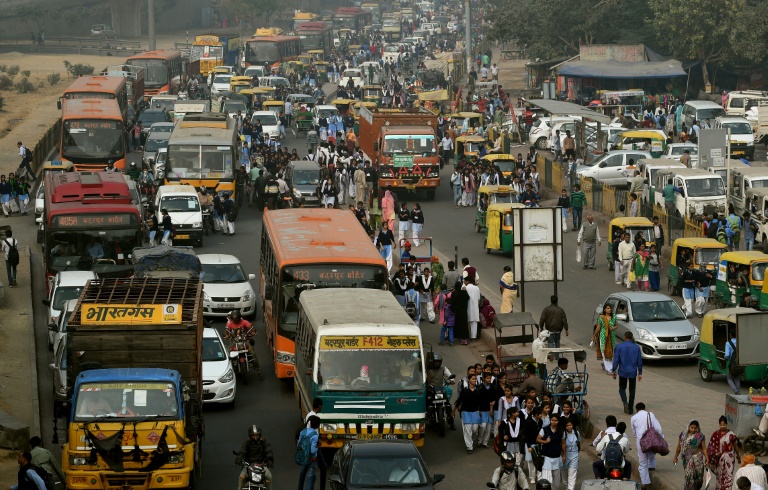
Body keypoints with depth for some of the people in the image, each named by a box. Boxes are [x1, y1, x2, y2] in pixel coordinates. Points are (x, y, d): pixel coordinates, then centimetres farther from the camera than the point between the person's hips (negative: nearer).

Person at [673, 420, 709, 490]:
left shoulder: (700, 436, -1)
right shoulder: (683, 435, 4)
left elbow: (704, 448, -2)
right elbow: (679, 447, 12)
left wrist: (707, 459, -9)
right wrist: (675, 457, 15)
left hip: (698, 458, 0)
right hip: (687, 459, 0)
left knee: (698, 476, 1)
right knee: (689, 476, -8)